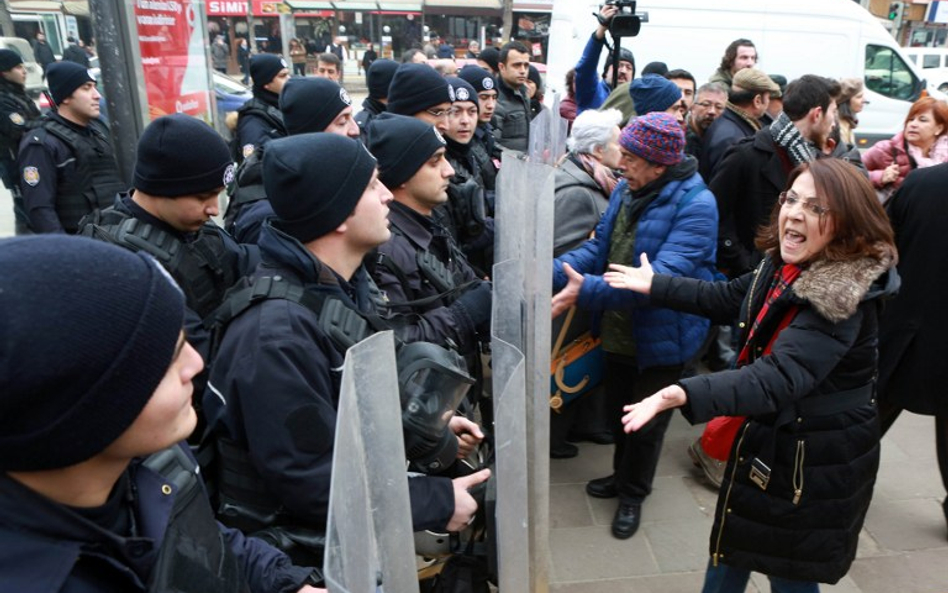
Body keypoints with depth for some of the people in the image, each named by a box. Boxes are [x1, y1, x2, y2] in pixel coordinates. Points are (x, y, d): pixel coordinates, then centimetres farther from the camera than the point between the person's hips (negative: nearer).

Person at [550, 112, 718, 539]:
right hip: (617, 332, 7)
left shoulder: (695, 205, -25)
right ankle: (624, 475, 51)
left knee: (646, 422, 15)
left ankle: (633, 493, 40)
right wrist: (552, 271, -19)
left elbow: (664, 275, -35)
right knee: (617, 410, 25)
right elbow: (599, 247, 0)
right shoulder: (626, 189, -2)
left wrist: (588, 291, -45)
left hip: (660, 338, -6)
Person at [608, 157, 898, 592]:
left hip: (815, 463, -8)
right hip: (769, 440, 8)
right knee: (729, 553, 24)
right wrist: (654, 286, 13)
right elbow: (728, 297, 14)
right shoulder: (784, 266, -4)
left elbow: (780, 377, -43)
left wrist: (683, 394, -57)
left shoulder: (842, 299, -30)